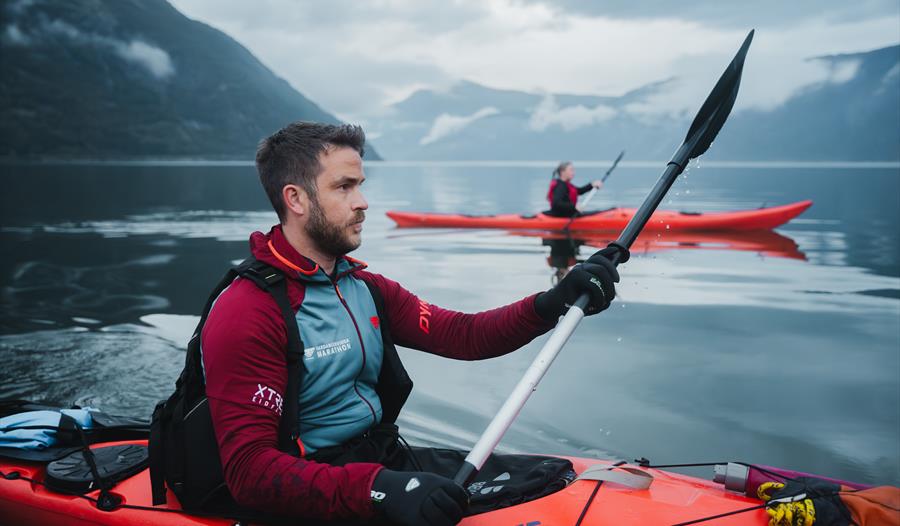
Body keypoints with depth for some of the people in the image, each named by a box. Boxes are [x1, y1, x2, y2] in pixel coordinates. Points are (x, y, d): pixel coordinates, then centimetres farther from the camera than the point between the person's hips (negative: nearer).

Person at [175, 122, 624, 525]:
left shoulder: (365, 289, 11)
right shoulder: (247, 315, -17)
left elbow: (463, 336, 3)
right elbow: (250, 471, -23)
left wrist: (552, 304, -13)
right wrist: (378, 489, -35)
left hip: (382, 460, 8)